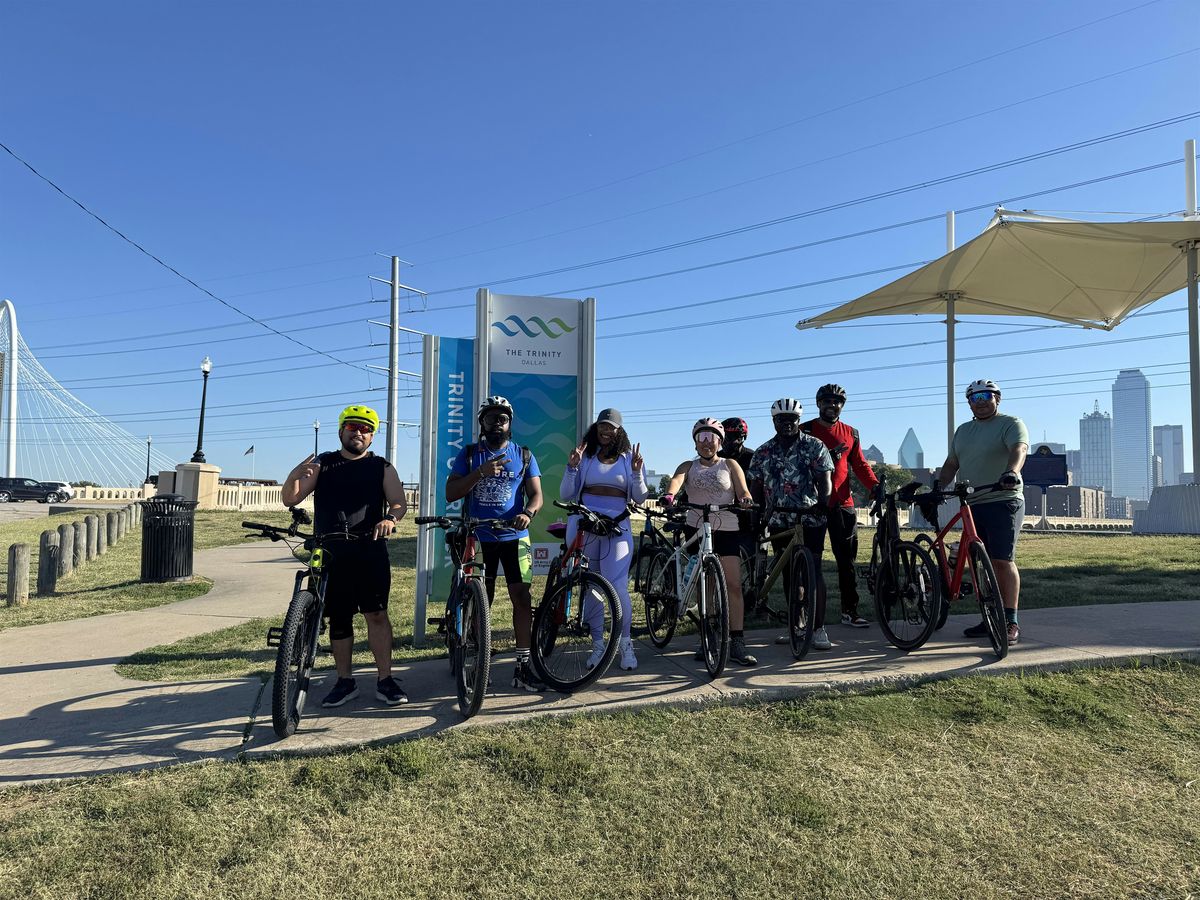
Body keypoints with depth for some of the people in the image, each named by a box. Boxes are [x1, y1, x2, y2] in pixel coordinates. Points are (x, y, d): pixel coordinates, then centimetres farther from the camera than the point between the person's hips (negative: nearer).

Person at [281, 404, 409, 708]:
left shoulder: (382, 467, 10)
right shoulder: (321, 464, 12)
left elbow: (399, 503, 2)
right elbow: (290, 500, 7)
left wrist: (390, 518, -22)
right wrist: (293, 477, -16)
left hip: (370, 552, -2)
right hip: (329, 554, 2)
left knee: (376, 614, -6)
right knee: (338, 618, 7)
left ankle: (385, 680, 2)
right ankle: (345, 681, 17)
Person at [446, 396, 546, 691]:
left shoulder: (523, 455, 6)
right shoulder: (469, 454, 5)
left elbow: (536, 493, 1)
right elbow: (450, 494, -4)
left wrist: (528, 513, -22)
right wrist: (481, 473, -18)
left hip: (514, 536, 0)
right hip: (479, 537, 0)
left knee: (521, 597, -8)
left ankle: (523, 667, -3)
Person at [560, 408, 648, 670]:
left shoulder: (630, 458, 10)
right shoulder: (585, 457, 10)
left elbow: (640, 498, 7)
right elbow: (566, 495, 7)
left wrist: (637, 473, -9)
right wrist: (572, 467, -6)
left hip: (617, 528, -1)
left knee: (617, 587, -13)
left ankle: (625, 644, 4)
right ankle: (598, 645, 19)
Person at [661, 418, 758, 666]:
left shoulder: (730, 465, 11)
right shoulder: (688, 466, 11)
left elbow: (742, 490, -3)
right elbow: (677, 479, -11)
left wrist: (745, 499, -27)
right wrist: (669, 495, -34)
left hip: (727, 530, -1)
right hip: (696, 529, 1)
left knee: (733, 585, -8)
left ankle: (737, 642, -4)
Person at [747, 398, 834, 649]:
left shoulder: (814, 446, 1)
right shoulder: (763, 452, 10)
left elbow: (824, 480, -5)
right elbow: (756, 486, 11)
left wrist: (822, 502, -21)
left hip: (809, 519, -4)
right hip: (779, 522, 4)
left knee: (813, 570, -7)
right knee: (788, 573, 9)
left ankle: (819, 628, -1)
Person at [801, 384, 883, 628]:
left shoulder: (850, 433, 14)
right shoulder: (805, 431, 3)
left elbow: (860, 464, 13)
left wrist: (874, 485, -4)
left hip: (842, 504, 4)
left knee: (847, 559, 7)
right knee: (812, 560, -1)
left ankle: (850, 611, 16)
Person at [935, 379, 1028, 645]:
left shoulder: (1011, 424, -1)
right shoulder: (963, 430, 21)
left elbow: (1019, 449, -20)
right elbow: (951, 463, 23)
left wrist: (1012, 473, -39)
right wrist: (937, 486, 9)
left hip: (1003, 503, -6)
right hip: (972, 506, 6)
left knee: (1003, 562, -9)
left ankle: (1011, 622, -3)